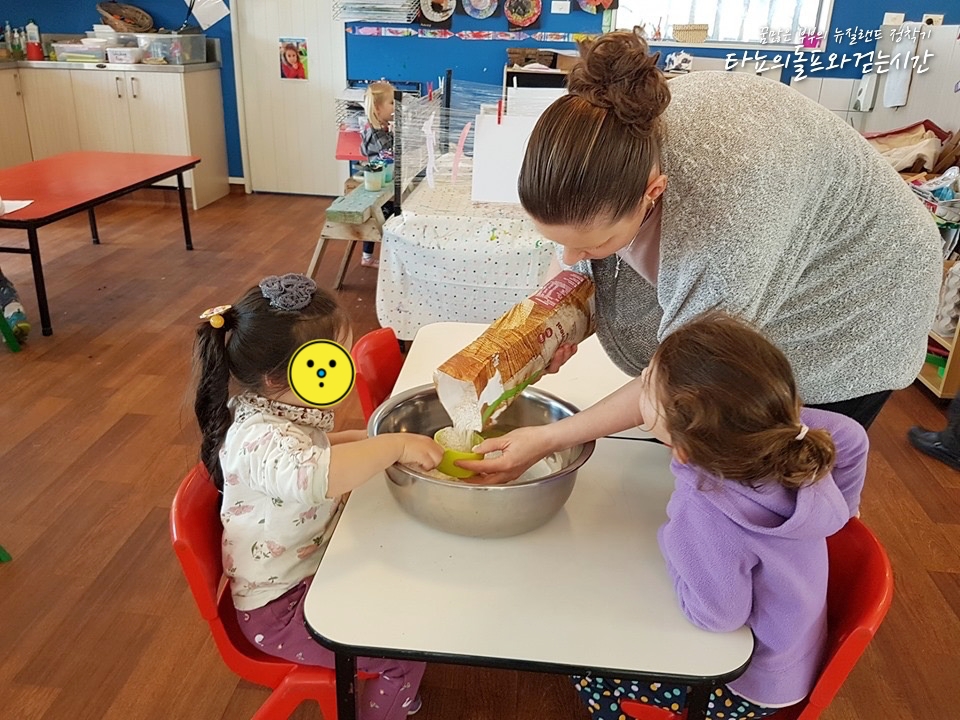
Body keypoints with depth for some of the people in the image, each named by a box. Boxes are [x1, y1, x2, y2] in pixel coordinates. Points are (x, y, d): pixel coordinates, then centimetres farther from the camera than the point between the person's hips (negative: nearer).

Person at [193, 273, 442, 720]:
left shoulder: (279, 410, -3)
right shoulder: (260, 439, -33)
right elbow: (312, 474, -55)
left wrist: (362, 440, 3)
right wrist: (393, 446, -44)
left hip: (313, 566, 9)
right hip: (280, 608, -9)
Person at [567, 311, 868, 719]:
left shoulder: (706, 513, -43)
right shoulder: (780, 428, -24)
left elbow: (717, 615, -28)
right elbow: (850, 437, -6)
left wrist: (672, 540, -16)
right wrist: (836, 508, 8)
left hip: (751, 684, -7)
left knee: (588, 672, 5)